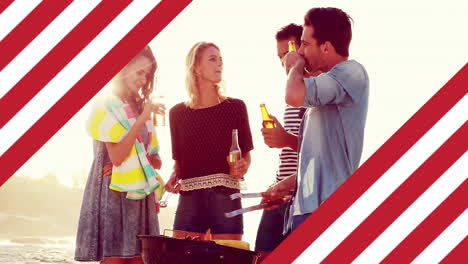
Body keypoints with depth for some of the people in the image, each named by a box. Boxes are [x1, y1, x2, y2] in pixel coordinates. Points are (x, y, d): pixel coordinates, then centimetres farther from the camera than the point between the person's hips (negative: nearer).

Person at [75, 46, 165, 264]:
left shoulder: (142, 108, 17)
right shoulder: (106, 105, -3)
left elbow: (156, 160, 15)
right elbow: (116, 156, -14)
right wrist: (141, 120, -18)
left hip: (139, 195, 7)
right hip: (114, 193, -7)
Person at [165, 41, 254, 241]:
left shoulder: (235, 107, 7)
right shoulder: (178, 113, 11)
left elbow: (246, 152, 10)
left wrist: (243, 166, -10)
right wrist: (174, 177, -3)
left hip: (225, 196, -1)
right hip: (190, 198, 1)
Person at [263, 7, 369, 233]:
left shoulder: (351, 72, -8)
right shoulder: (326, 85, 23)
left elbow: (294, 95, -24)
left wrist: (296, 67, -4)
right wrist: (289, 184, 17)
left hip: (328, 207, -10)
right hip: (308, 206, 10)